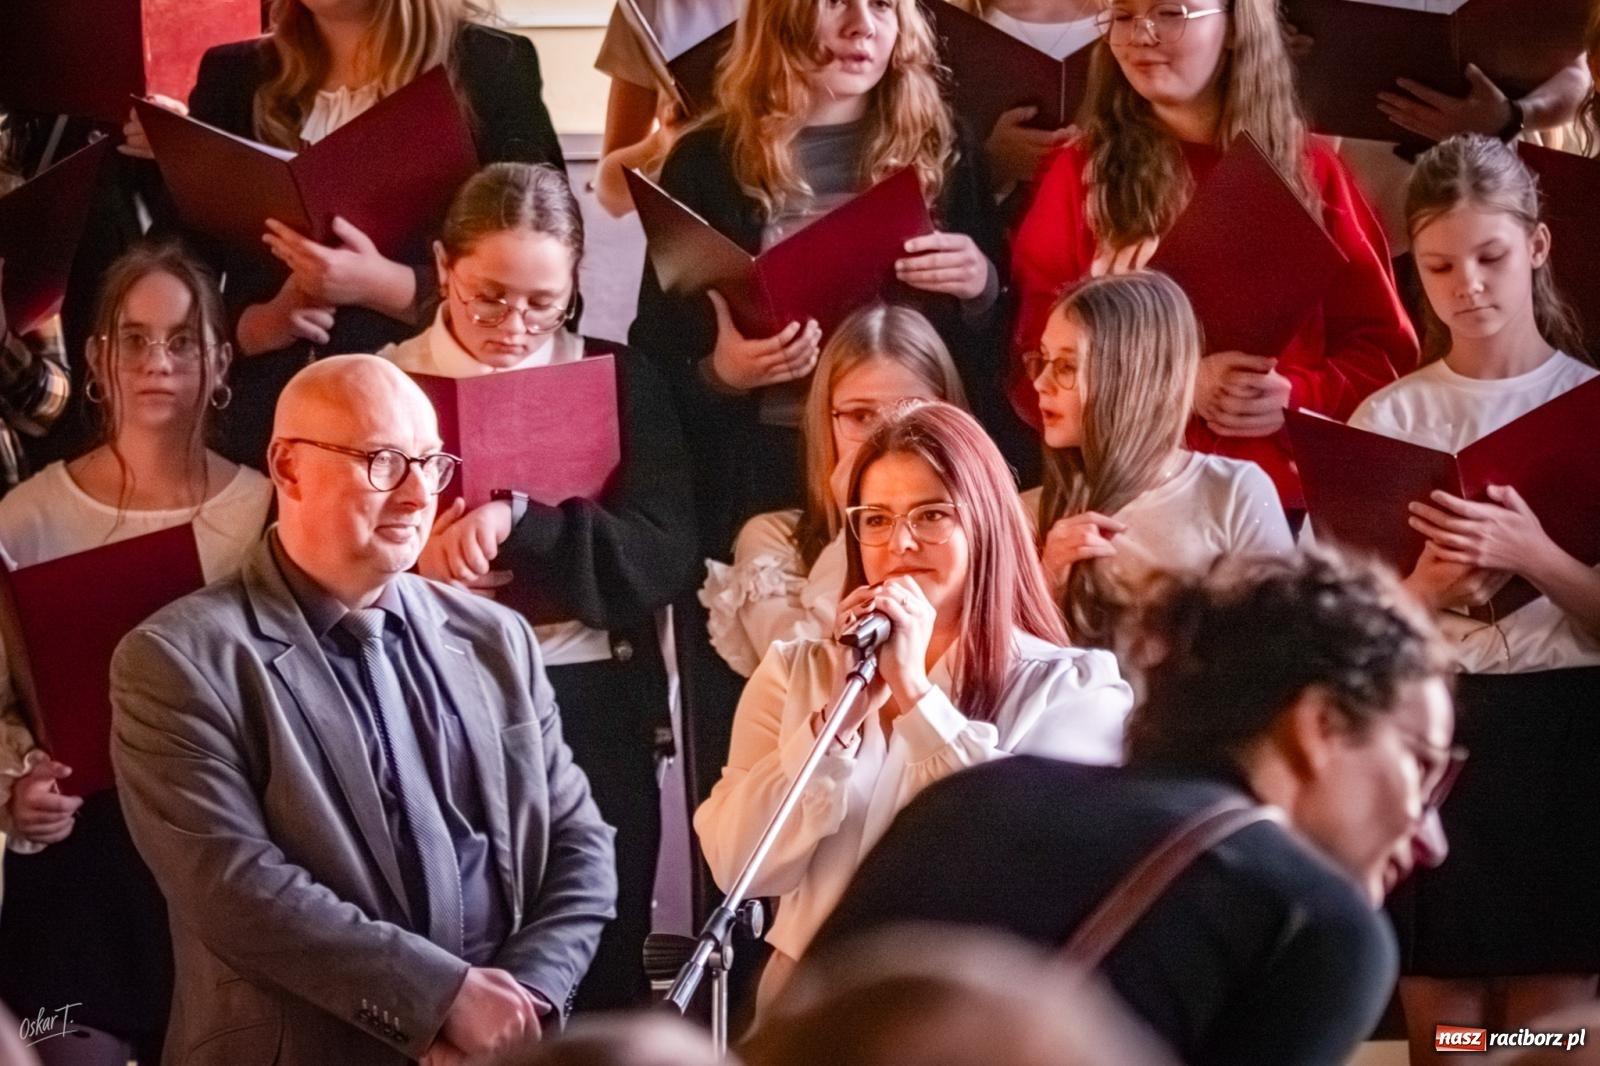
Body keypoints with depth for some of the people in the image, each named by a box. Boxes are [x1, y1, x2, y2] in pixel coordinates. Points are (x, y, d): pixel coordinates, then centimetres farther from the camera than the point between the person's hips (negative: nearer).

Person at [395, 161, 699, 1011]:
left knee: (598, 983, 4)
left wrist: (516, 520, -20)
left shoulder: (618, 382, 6)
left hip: (589, 718, 1)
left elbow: (664, 558, -8)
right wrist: (414, 558, -18)